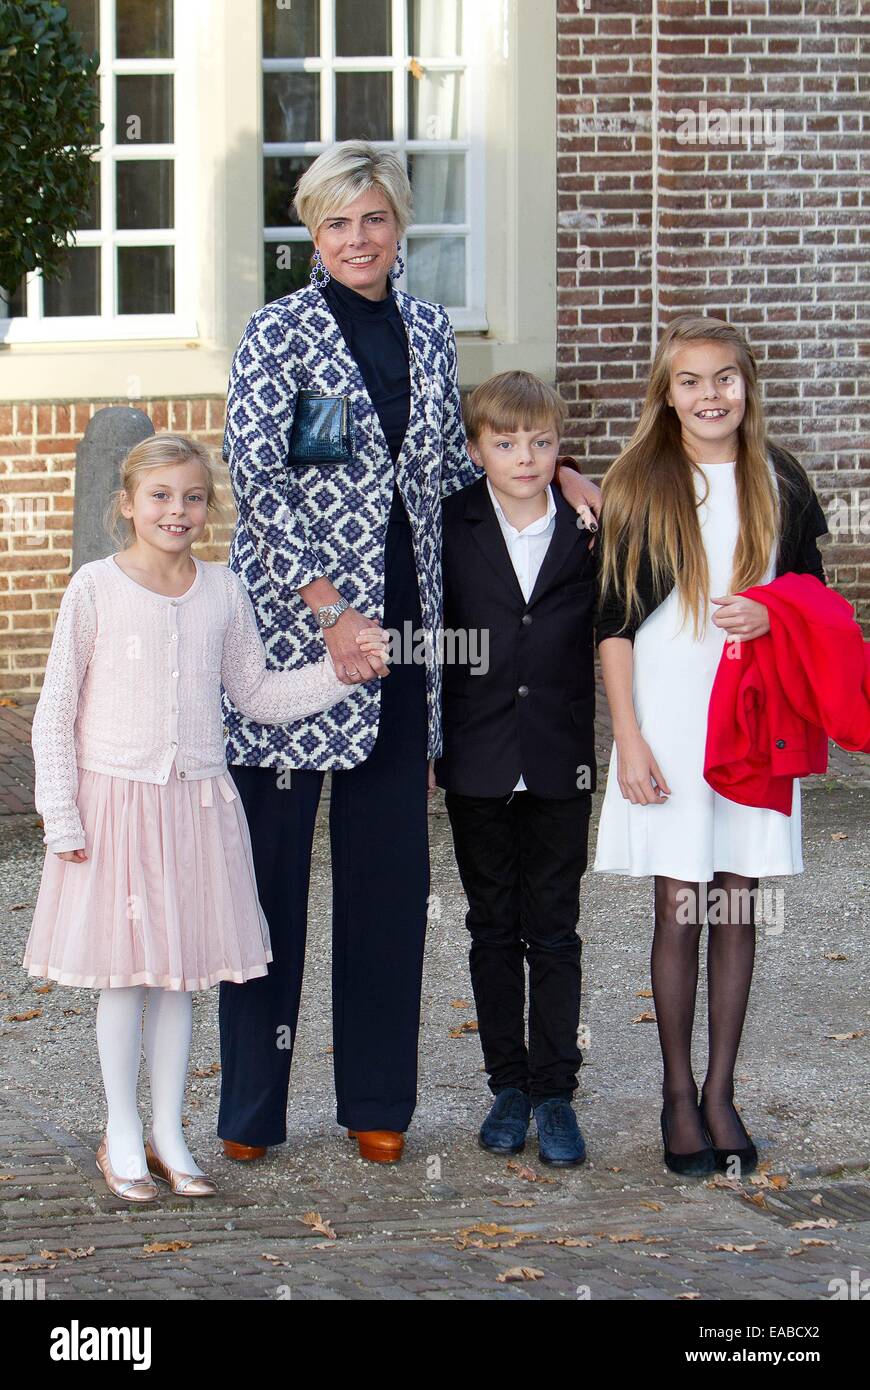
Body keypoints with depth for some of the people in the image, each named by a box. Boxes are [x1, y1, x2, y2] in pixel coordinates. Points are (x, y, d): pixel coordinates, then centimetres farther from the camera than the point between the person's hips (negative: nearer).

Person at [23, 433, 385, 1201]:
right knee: (123, 974, 2)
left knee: (179, 973, 9)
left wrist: (342, 670, 0)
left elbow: (258, 694, 13)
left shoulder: (223, 592, 5)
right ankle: (122, 1138, 16)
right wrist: (62, 816, -7)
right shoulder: (95, 588, -6)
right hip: (114, 799, -3)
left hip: (196, 802, 3)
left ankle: (168, 1135, 20)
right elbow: (56, 712, -3)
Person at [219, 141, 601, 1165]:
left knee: (390, 865, 8)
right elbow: (257, 477, -11)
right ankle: (251, 1106, 12)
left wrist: (552, 473, 7)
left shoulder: (428, 332, 12)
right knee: (270, 861, 2)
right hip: (292, 621, -5)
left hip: (401, 628, 5)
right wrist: (327, 605, -18)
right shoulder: (278, 334, -4)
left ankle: (377, 1100, 19)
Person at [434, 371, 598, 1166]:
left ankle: (555, 1092, 10)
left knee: (554, 931, 4)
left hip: (560, 765, 0)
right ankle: (509, 1086, 18)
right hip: (477, 763, 0)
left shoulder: (586, 533, 0)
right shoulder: (451, 528, 0)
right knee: (494, 928, 9)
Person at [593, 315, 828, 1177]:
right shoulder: (638, 486, 0)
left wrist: (770, 615, -10)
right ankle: (678, 1093, 13)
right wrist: (628, 738, -8)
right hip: (667, 713, -2)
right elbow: (613, 618, -1)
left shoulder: (779, 482, 6)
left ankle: (721, 1091, 14)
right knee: (678, 908, 0)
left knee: (737, 906, 5)